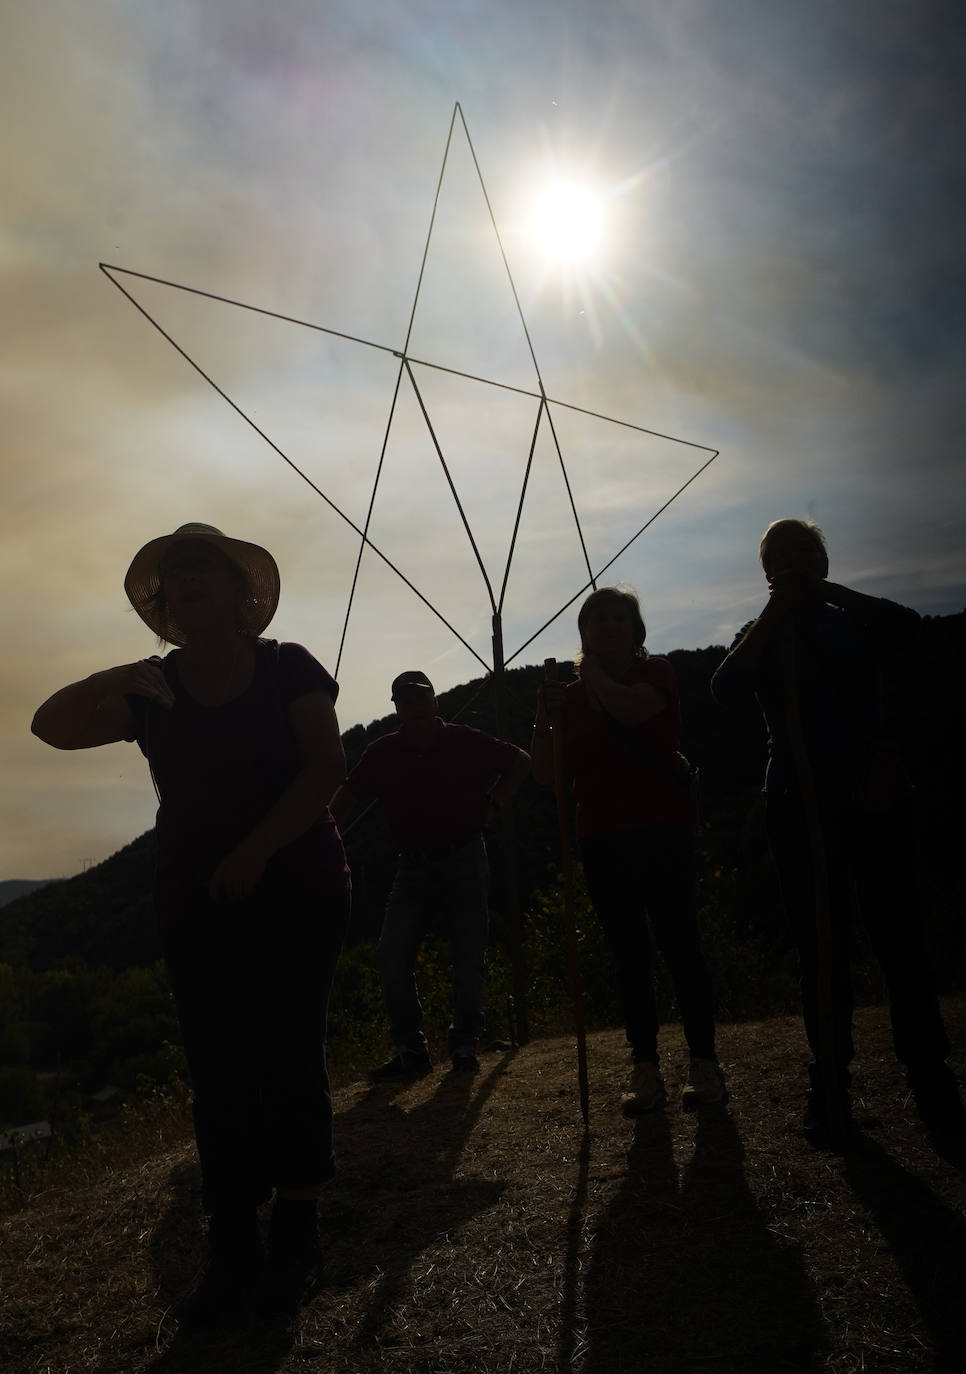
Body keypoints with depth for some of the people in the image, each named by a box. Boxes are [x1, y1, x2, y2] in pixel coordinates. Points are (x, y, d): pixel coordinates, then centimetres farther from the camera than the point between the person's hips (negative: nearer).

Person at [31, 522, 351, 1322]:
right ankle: (233, 1249, 9)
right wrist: (111, 683, -18)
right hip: (197, 904, 3)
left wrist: (255, 851, -16)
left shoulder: (287, 669, -1)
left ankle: (296, 1235, 14)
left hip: (299, 892, -2)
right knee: (218, 1073, 2)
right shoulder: (153, 691, 7)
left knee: (289, 1057, 1)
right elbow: (52, 729, -1)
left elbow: (327, 766, -9)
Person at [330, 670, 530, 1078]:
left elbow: (520, 761, 9)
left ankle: (465, 1044, 17)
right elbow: (347, 797, 1)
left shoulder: (465, 742, -4)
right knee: (392, 956, -7)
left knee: (469, 957, 1)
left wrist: (493, 804, 1)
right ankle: (409, 1048, 5)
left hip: (464, 861, -1)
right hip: (413, 865, 2)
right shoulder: (383, 752, -1)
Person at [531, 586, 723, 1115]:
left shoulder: (656, 673, 3)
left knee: (679, 943, -4)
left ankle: (703, 1062, 6)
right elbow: (546, 772, 7)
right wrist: (544, 716, -8)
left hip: (664, 829, -3)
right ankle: (645, 1068, 12)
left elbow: (631, 707, -22)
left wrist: (593, 673, -6)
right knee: (629, 953, 6)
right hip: (602, 839, 4)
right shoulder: (572, 696, 11)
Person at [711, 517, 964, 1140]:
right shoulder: (760, 639, 11)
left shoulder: (858, 622, 12)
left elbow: (907, 625, -11)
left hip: (876, 797, 0)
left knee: (899, 935, -1)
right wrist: (775, 613, -10)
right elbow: (725, 688, -10)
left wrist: (828, 590, -9)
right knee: (821, 946, 2)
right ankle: (831, 1078, 10)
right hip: (800, 808, 0)